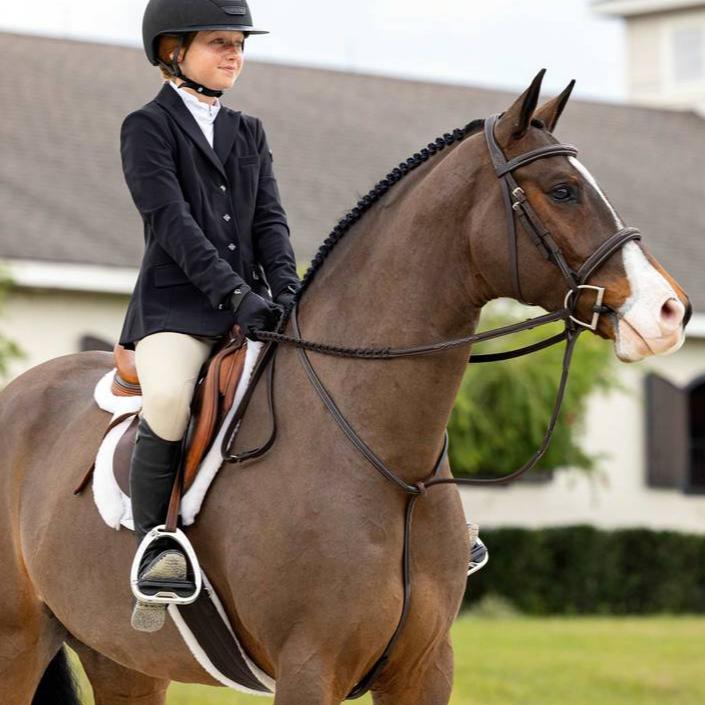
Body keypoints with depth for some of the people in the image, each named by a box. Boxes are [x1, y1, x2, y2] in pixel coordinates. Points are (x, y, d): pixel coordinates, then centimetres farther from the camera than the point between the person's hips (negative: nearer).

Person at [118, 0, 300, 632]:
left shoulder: (248, 132, 20)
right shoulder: (147, 128, 0)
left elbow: (270, 218, 11)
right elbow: (172, 223, -11)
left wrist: (286, 288, -8)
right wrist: (235, 293, -21)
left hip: (252, 306, 6)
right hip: (176, 307, -6)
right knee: (169, 398, -35)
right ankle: (155, 546, -24)